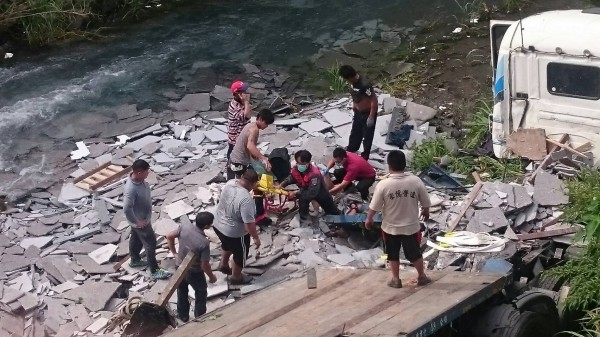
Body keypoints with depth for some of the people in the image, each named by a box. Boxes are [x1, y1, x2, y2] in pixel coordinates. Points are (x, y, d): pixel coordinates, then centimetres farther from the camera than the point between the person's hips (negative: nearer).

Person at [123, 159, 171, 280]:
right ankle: (154, 271, 17)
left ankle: (134, 260, 50)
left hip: (144, 218, 9)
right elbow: (127, 208, -37)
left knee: (136, 238, 28)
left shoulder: (139, 180, -9)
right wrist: (137, 222, -24)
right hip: (140, 221, -9)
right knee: (151, 243, 3)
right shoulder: (131, 189, -37)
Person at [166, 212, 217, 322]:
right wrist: (212, 277, -6)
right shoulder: (204, 242, -34)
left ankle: (183, 316, 46)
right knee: (201, 294, 23)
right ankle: (200, 319, 38)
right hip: (194, 273, -5)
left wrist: (174, 253, 10)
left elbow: (169, 236, -4)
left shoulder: (184, 227, -20)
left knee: (182, 292, 27)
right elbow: (205, 265, -25)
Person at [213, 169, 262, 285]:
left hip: (218, 224, 7)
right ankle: (236, 277, 43)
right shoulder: (246, 199, -36)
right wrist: (256, 238, -16)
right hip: (235, 232, -7)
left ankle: (223, 265, 58)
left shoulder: (230, 183, -12)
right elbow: (249, 223, -31)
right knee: (240, 254, 21)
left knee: (228, 245, 36)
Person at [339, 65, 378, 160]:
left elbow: (374, 101, -28)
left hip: (368, 113, -8)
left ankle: (364, 156, 27)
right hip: (358, 112, 8)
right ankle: (350, 151, 42)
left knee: (367, 136, 10)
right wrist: (354, 105, 17)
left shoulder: (364, 85, -35)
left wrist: (371, 117, -23)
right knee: (355, 133, 23)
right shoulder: (353, 82, -9)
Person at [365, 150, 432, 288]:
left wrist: (369, 219, 8)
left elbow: (374, 207, -11)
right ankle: (422, 277, 33)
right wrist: (426, 212, 19)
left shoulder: (383, 184, -20)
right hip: (411, 226, 1)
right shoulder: (416, 181, -15)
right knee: (415, 253, 19)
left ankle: (396, 280, 29)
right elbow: (425, 203, -4)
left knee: (393, 254, 18)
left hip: (390, 227, -1)